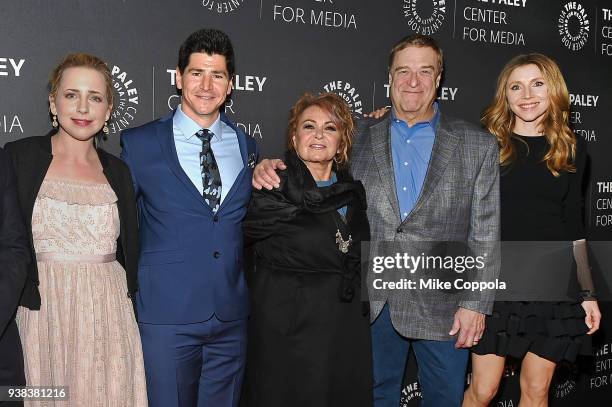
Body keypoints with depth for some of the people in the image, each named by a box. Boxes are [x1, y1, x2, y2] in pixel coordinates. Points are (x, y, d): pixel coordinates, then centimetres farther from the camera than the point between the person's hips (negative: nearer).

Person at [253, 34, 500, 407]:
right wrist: (271, 167, -12)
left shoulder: (477, 146, 0)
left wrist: (476, 304, -6)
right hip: (373, 302, 1)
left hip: (444, 306, -1)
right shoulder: (360, 139, 4)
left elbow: (486, 232, -1)